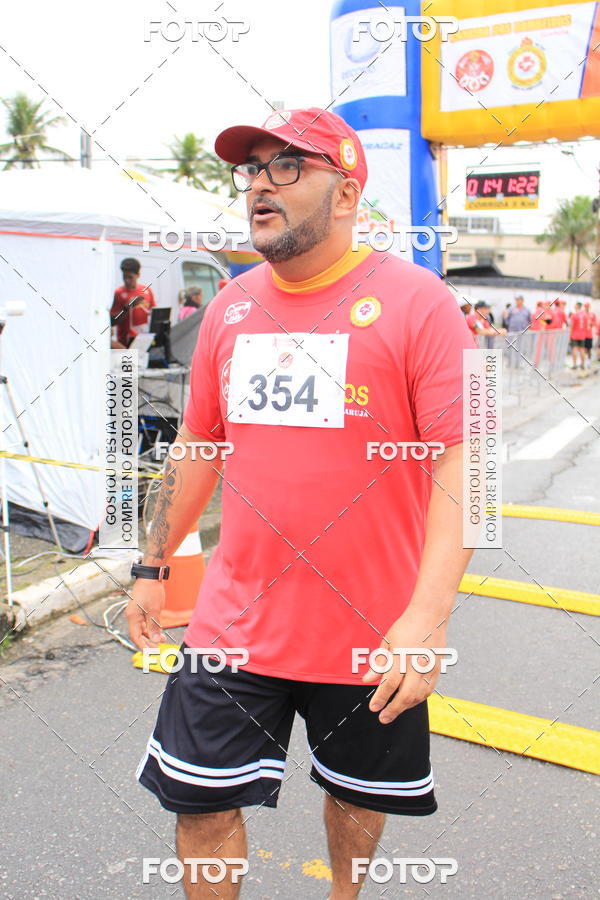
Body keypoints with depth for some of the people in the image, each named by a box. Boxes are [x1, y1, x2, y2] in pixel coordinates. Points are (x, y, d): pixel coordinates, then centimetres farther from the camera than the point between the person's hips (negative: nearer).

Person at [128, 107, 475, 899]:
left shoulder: (417, 301, -11)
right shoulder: (230, 307, 5)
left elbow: (460, 461, -16)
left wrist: (427, 616, -24)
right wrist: (153, 569, 14)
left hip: (370, 634, -3)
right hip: (235, 622, 4)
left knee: (358, 793, 19)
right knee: (202, 803, 8)